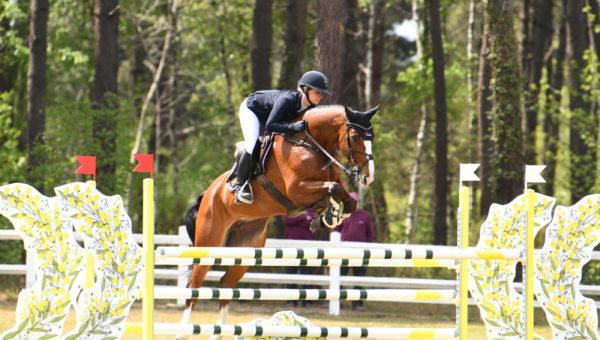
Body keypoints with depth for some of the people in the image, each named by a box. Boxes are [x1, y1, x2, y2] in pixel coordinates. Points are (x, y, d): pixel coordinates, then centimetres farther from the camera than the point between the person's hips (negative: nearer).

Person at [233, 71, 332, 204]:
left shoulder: (311, 107, -20)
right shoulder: (287, 100, -41)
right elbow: (270, 126, -46)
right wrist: (293, 127, -56)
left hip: (266, 115, 8)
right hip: (251, 108, -8)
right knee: (253, 145, -25)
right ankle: (241, 185, -14)